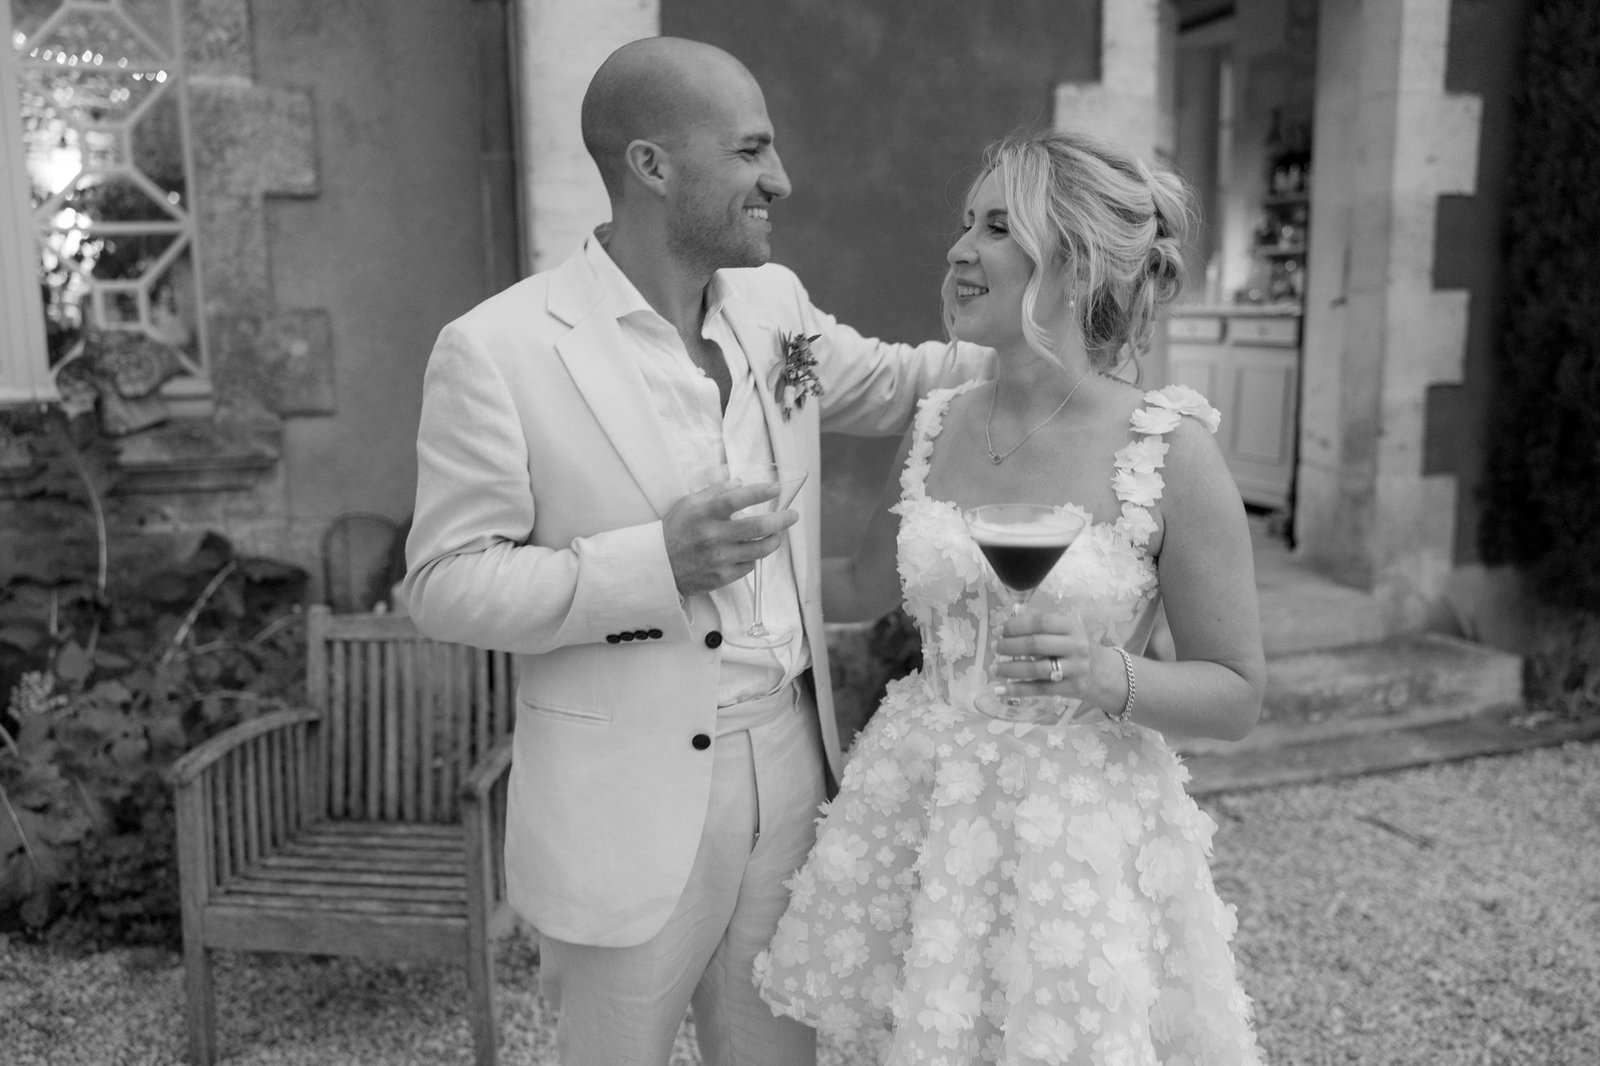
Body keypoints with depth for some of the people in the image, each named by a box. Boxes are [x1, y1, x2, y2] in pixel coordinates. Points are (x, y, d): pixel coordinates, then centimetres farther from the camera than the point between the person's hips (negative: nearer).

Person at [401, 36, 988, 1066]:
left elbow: (895, 383, 19)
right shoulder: (497, 347, -14)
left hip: (788, 770, 5)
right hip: (625, 807, -5)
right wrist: (655, 561, -24)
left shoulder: (775, 300, 3)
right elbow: (445, 583, -11)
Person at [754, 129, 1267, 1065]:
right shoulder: (941, 423, -1)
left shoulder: (1171, 452, -14)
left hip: (1079, 826, -4)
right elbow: (867, 585, 16)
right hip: (920, 808, 4)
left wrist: (1106, 676, -25)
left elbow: (1237, 695, -7)